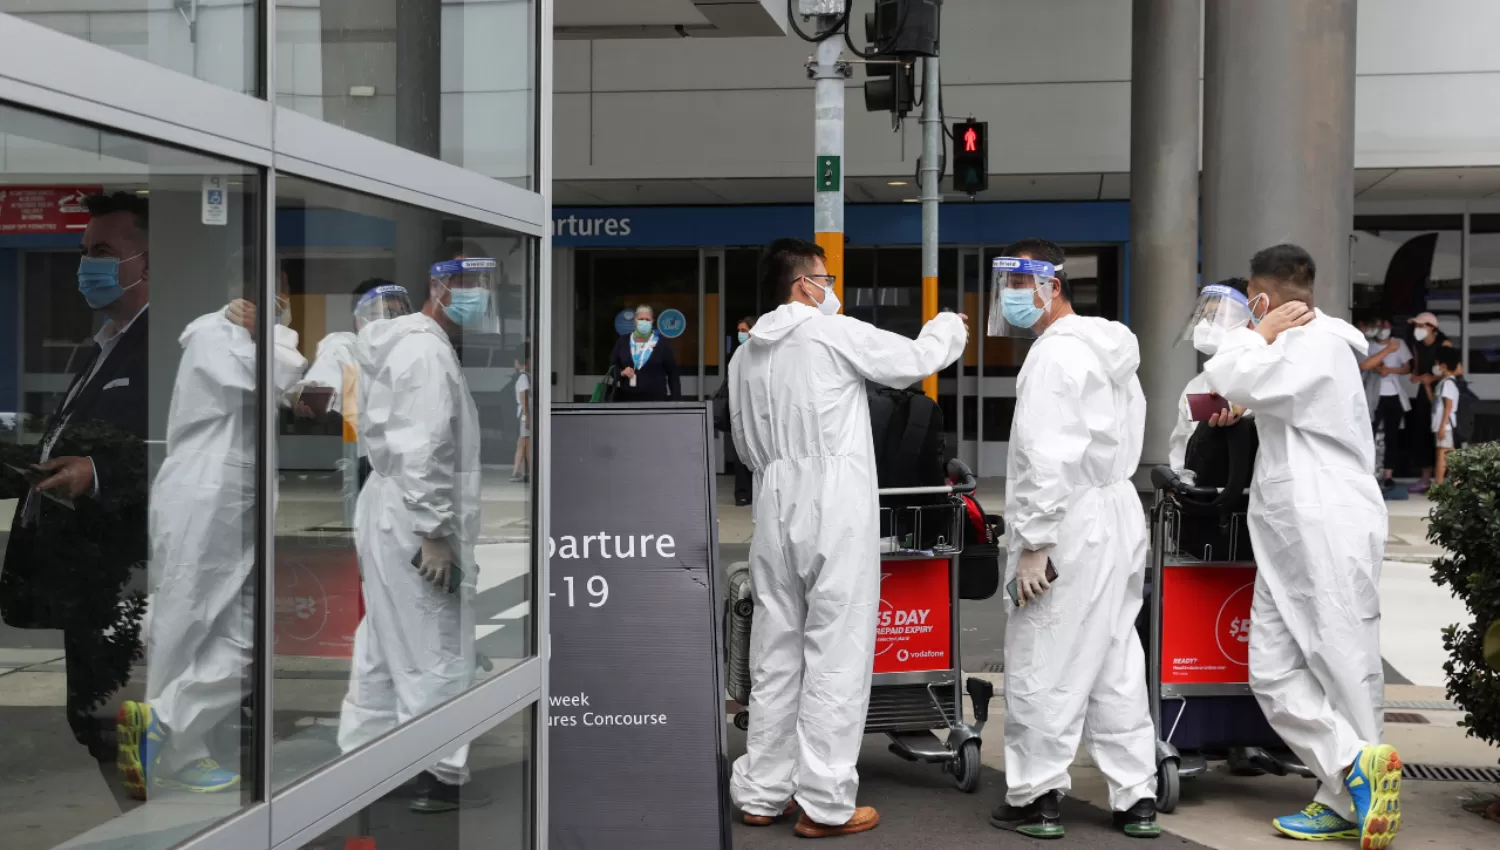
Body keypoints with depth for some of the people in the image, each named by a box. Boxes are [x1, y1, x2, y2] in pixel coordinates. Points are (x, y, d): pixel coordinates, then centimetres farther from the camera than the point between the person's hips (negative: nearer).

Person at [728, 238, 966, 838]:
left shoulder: (746, 355, 12)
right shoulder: (834, 333, -7)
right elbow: (913, 361, 3)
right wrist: (950, 327, 22)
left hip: (777, 511, 7)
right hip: (835, 512, -7)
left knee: (775, 654, 12)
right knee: (836, 655, -2)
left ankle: (761, 794, 18)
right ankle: (824, 805, 1)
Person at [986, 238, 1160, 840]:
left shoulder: (1054, 355, -14)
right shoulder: (1110, 348, 16)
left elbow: (1047, 456, -22)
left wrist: (1034, 543, -20)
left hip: (1071, 524, -10)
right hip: (1120, 512, 10)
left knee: (1041, 665, -1)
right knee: (1116, 662, 13)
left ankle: (1036, 798, 7)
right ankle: (1137, 797, 18)